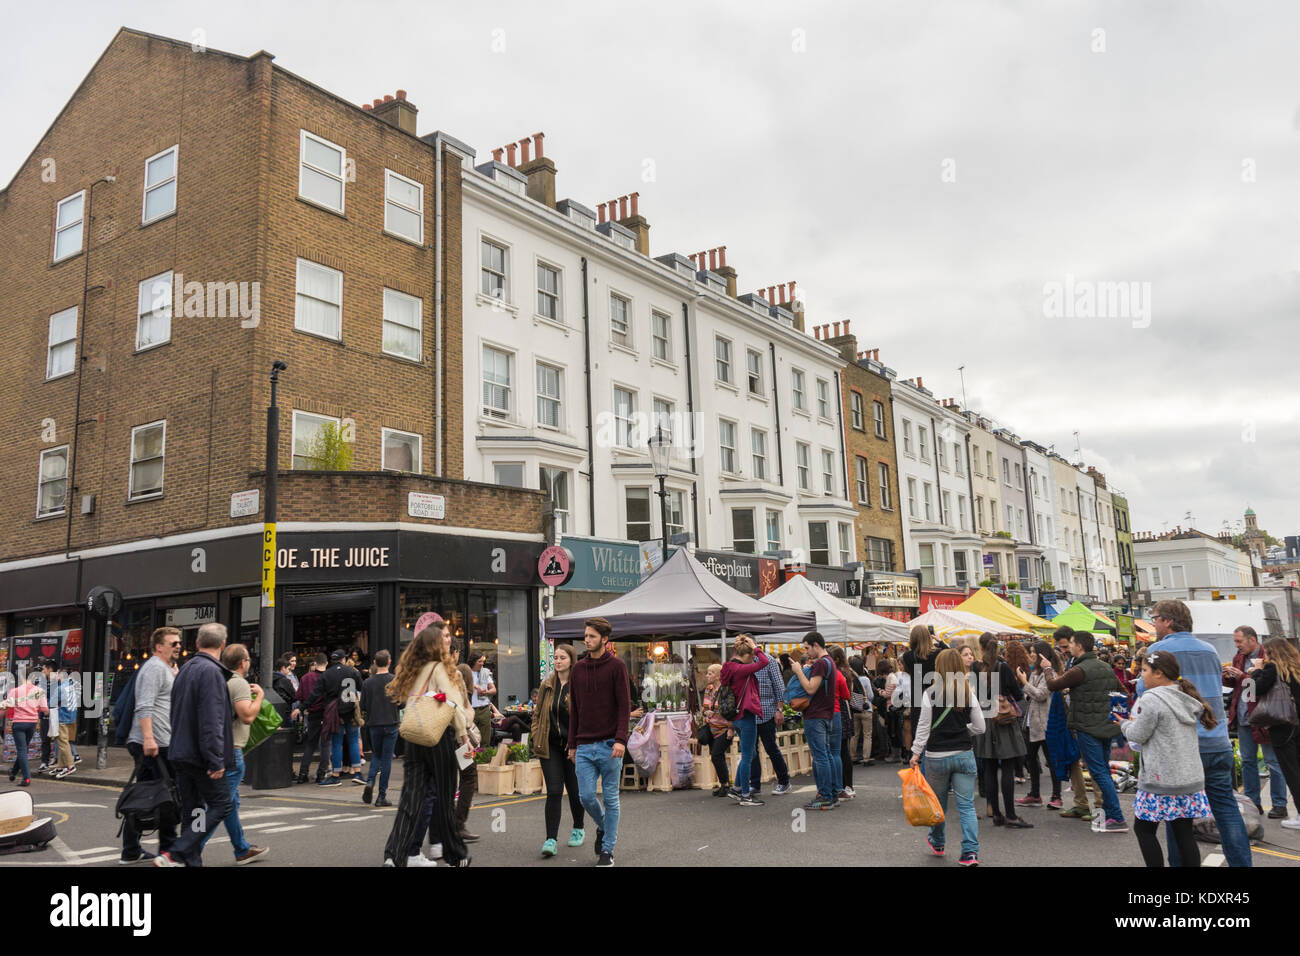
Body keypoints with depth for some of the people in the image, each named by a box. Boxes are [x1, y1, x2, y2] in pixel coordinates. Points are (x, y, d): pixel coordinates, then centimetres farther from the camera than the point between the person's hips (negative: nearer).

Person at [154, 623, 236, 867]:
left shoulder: (185, 669, 14)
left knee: (191, 810, 13)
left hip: (180, 754, 9)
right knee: (220, 804, -1)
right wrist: (216, 760, -21)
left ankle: (192, 861, 15)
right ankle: (176, 855, -7)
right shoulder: (211, 671, -16)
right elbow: (211, 721, -22)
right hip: (200, 755, -9)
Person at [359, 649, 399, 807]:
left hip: (374, 725, 2)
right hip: (391, 724, -2)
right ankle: (382, 796, 4)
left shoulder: (368, 682, -2)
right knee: (386, 759, 4)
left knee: (376, 755, 20)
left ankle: (370, 781, -5)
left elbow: (363, 707, 1)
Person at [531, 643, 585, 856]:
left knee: (574, 790, 11)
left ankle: (578, 828, 34)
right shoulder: (546, 686, 8)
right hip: (550, 745, 2)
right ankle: (551, 839, -6)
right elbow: (537, 713, 17)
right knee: (554, 791, -7)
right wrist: (535, 736, 5)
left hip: (572, 745, -2)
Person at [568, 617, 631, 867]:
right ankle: (602, 827, 30)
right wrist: (572, 744, 13)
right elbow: (574, 710, 15)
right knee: (587, 796, 1)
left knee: (610, 798, 3)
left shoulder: (616, 666, -3)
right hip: (584, 746, 4)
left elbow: (624, 705, -8)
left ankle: (607, 849, 15)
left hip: (609, 745, -4)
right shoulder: (578, 669, 11)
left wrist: (621, 739, -18)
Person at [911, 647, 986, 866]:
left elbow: (923, 726, -8)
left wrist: (916, 752, 1)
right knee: (966, 804, 3)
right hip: (964, 754, 2)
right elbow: (979, 727, 4)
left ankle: (937, 843, 33)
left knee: (938, 802, 15)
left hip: (936, 756, -1)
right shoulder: (968, 694, -1)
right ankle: (971, 852, -5)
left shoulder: (931, 693, -9)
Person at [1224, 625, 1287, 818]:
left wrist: (1242, 676, -23)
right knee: (1247, 761, 12)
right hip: (1243, 718, 7)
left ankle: (1279, 805, 10)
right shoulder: (1238, 658, 12)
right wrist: (1227, 678, 1)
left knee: (1273, 762, 1)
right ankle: (1252, 803, 21)